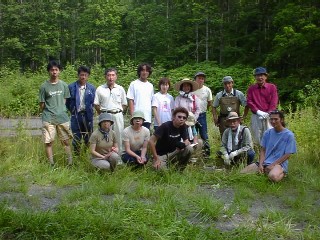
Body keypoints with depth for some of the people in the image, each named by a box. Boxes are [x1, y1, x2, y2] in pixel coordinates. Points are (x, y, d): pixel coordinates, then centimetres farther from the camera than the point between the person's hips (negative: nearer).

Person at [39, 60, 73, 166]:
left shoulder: (64, 85, 5)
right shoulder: (44, 86, -3)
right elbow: (42, 104, 3)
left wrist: (61, 111, 8)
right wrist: (46, 114, 7)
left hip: (62, 117, 2)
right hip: (48, 119, -2)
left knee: (66, 141, 6)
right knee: (49, 142, -1)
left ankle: (70, 163, 12)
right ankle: (51, 165, 8)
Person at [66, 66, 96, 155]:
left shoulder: (91, 88, 4)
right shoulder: (71, 87, 0)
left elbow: (94, 102, 7)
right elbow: (68, 102, 5)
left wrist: (90, 112, -2)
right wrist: (73, 111, 2)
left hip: (87, 116, 1)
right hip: (76, 116, -1)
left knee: (88, 138, 7)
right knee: (76, 138, 5)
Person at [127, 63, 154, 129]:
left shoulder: (150, 86, 14)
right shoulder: (134, 84, 1)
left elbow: (151, 101, 14)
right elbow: (131, 101, -3)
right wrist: (132, 115, -10)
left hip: (148, 118, 4)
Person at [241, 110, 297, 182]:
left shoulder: (289, 135, -5)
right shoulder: (267, 133, 9)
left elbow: (287, 155, -7)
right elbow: (263, 150, 9)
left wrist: (272, 165, -14)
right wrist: (260, 164, -8)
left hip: (279, 163, -5)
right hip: (265, 162, 5)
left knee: (273, 177, -39)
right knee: (242, 173, -11)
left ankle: (281, 173, -5)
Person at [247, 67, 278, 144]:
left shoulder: (272, 87, 5)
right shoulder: (251, 88, 10)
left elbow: (274, 103, -1)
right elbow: (249, 102, 1)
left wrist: (267, 114, -13)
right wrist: (258, 111, -13)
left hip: (269, 116, -1)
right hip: (256, 116, 1)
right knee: (257, 137, 3)